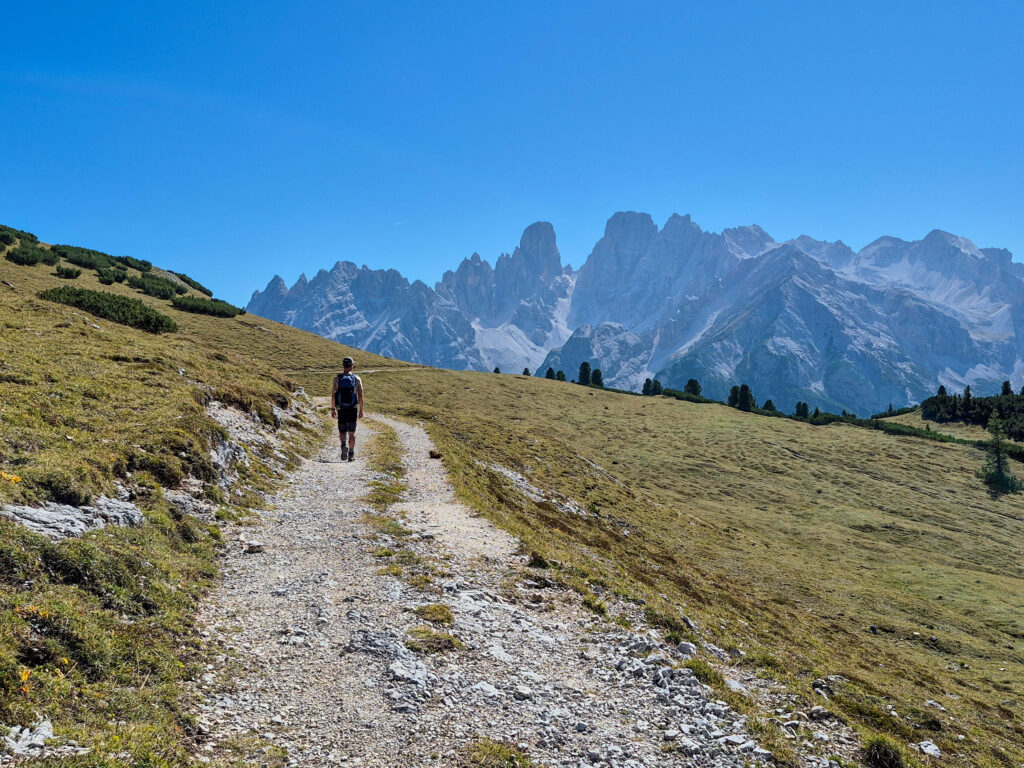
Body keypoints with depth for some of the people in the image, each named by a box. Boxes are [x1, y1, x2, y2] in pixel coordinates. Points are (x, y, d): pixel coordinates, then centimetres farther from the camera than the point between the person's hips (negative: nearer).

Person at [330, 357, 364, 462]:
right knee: (351, 432, 10)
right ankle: (351, 455, 11)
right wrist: (361, 410, 5)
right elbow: (360, 396, -2)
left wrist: (332, 409, 6)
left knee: (342, 432, 7)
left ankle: (344, 445, -22)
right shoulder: (357, 379, 0)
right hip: (353, 409, 0)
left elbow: (333, 395, -1)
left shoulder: (337, 378, 1)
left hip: (341, 409, 0)